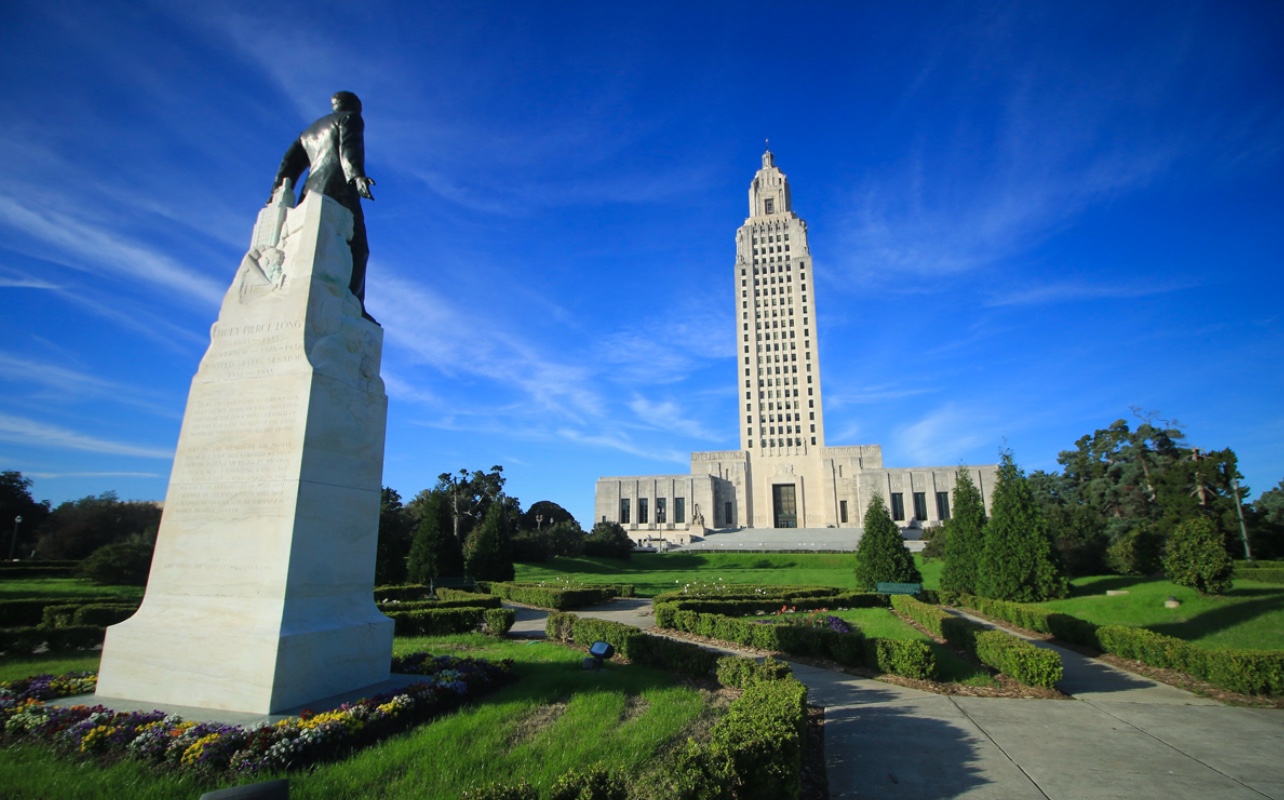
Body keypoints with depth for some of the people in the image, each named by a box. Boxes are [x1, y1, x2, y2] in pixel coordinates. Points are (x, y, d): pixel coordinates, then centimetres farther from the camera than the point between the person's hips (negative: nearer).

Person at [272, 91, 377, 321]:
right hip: (339, 191, -7)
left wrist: (277, 193, 12)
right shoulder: (350, 118, 15)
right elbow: (349, 147, -6)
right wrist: (357, 175, -22)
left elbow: (290, 162, 21)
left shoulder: (309, 131, 33)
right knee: (356, 250, -14)